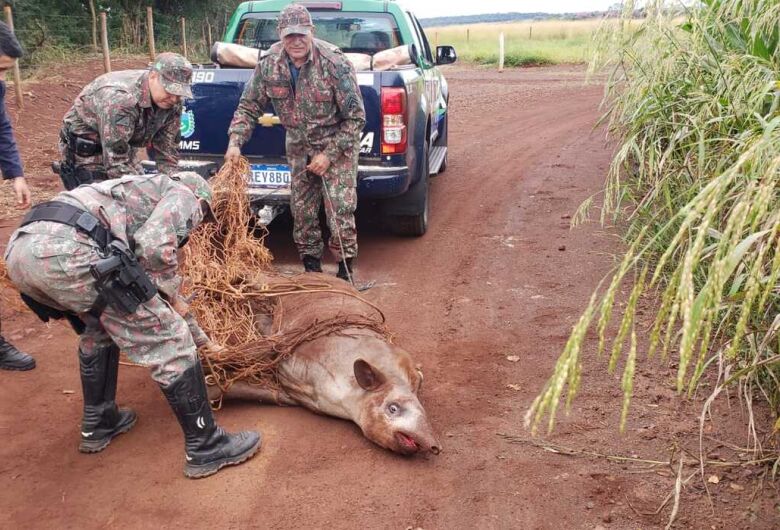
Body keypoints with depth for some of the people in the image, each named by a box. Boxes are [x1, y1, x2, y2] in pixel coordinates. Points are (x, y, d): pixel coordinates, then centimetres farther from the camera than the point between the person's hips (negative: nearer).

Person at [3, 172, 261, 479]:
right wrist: (172, 295, 13)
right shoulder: (183, 194, 17)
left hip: (20, 248, 9)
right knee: (169, 343, 3)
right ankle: (206, 448, 12)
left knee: (98, 328, 34)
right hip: (68, 253, -9)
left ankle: (98, 425, 42)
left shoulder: (142, 190, 41)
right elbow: (154, 246, -4)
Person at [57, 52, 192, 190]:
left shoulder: (173, 102, -13)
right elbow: (116, 163, -38)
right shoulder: (120, 99, -36)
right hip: (86, 152, -7)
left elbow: (167, 149, -7)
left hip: (123, 148, 7)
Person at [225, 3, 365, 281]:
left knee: (340, 209, -10)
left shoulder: (335, 63, -24)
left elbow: (356, 117, -18)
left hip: (338, 143, -4)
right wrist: (235, 142, -16)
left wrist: (329, 154, -20)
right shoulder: (268, 65, -12)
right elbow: (249, 106, 0)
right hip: (299, 146, 5)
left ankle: (345, 271, 6)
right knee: (302, 209, 9)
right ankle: (312, 267, 25)